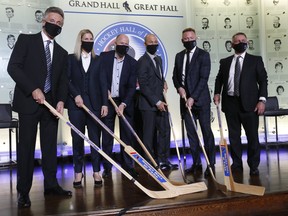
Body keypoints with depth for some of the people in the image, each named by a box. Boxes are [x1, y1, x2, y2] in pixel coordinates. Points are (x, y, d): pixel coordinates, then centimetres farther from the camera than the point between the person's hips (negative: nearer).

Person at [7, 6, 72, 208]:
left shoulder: (62, 52, 16)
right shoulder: (26, 40, 2)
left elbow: (63, 80, 11)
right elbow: (13, 67, -7)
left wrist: (61, 100, -7)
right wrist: (33, 89, -15)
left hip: (51, 103, 5)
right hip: (28, 101, -4)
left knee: (50, 146, 7)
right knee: (26, 146, -1)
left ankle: (51, 184, 18)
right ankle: (24, 191, 7)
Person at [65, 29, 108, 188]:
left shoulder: (98, 60, 10)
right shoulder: (71, 58, 7)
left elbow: (103, 83, 4)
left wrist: (105, 103, -3)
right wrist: (75, 95, -12)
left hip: (94, 104, 1)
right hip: (76, 104, -1)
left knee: (95, 138, 2)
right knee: (77, 139, 4)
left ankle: (96, 171, 11)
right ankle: (78, 172, 14)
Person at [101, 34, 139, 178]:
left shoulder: (132, 63, -2)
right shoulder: (104, 57, -2)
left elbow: (132, 86, -6)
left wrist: (123, 104, -16)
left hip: (125, 102, 1)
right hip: (107, 101, 0)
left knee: (127, 136, 3)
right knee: (107, 136, 5)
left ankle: (128, 166, 12)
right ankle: (107, 167, 14)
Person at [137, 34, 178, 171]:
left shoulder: (158, 59, 16)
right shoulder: (142, 61, -10)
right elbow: (143, 86, -15)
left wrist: (163, 82, 7)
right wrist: (156, 102, -17)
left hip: (160, 103, 8)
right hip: (148, 104, -7)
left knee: (165, 131, 7)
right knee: (149, 134, 1)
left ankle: (163, 160, 17)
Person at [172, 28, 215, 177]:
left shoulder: (203, 55, -4)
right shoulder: (179, 56, 13)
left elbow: (203, 78, -11)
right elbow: (175, 76, 17)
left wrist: (193, 97, -17)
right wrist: (179, 87, -4)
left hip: (200, 99, -5)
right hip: (185, 99, 5)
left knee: (206, 131, -3)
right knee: (191, 132, 7)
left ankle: (211, 164, 4)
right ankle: (196, 163, 16)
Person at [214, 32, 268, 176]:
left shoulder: (256, 60, 5)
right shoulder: (225, 62, 12)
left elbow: (263, 81, 1)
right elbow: (219, 79, 20)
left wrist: (262, 100, -9)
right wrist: (217, 93, 3)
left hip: (249, 103, -2)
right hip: (230, 103, 3)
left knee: (252, 136, 1)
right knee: (233, 136, 8)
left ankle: (253, 166, 13)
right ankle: (237, 165, 18)